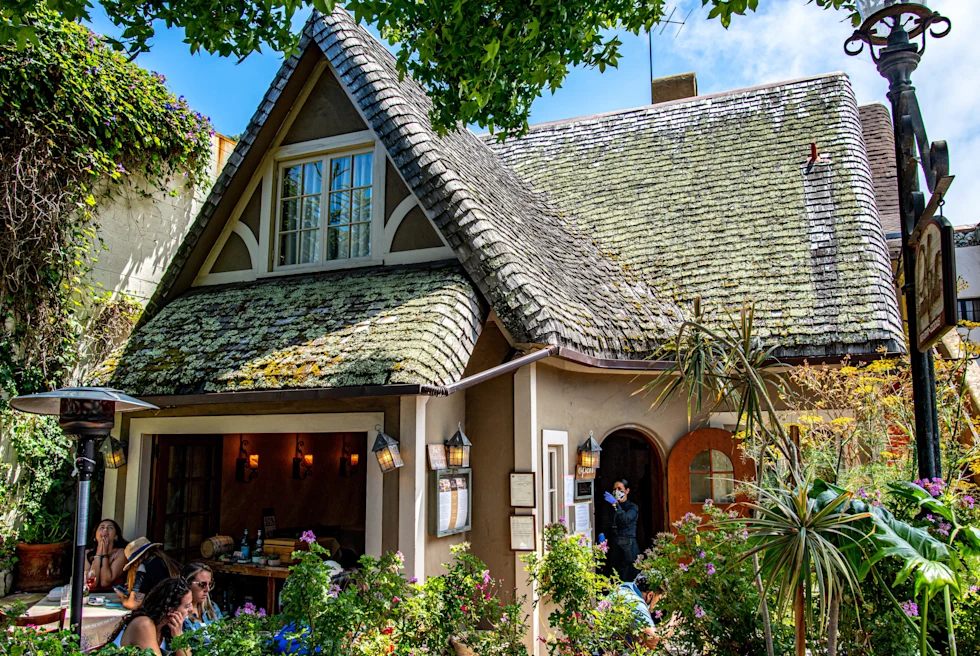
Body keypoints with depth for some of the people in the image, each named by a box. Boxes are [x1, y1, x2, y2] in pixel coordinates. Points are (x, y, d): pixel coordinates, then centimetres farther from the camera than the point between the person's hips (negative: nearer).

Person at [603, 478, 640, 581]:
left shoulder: (633, 507, 3)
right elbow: (608, 528, 16)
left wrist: (615, 504, -27)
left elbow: (625, 519, -18)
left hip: (628, 547, -4)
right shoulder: (611, 508, 17)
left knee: (628, 580, -8)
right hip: (613, 547, 4)